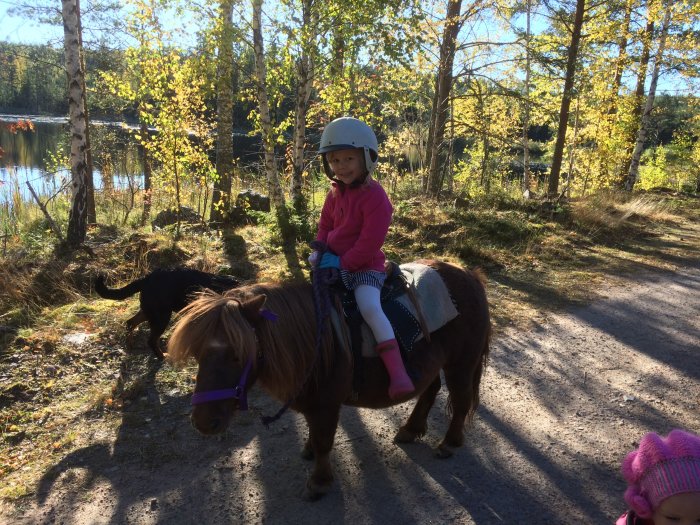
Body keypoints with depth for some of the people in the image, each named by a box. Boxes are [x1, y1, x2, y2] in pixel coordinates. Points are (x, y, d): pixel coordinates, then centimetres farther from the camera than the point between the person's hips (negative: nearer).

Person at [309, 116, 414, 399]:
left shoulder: (374, 196, -19)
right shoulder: (336, 192, 6)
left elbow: (371, 241, -22)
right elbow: (325, 223, 17)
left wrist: (343, 263, -19)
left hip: (364, 265, -8)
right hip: (334, 260, 9)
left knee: (369, 307, -30)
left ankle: (397, 372, -29)